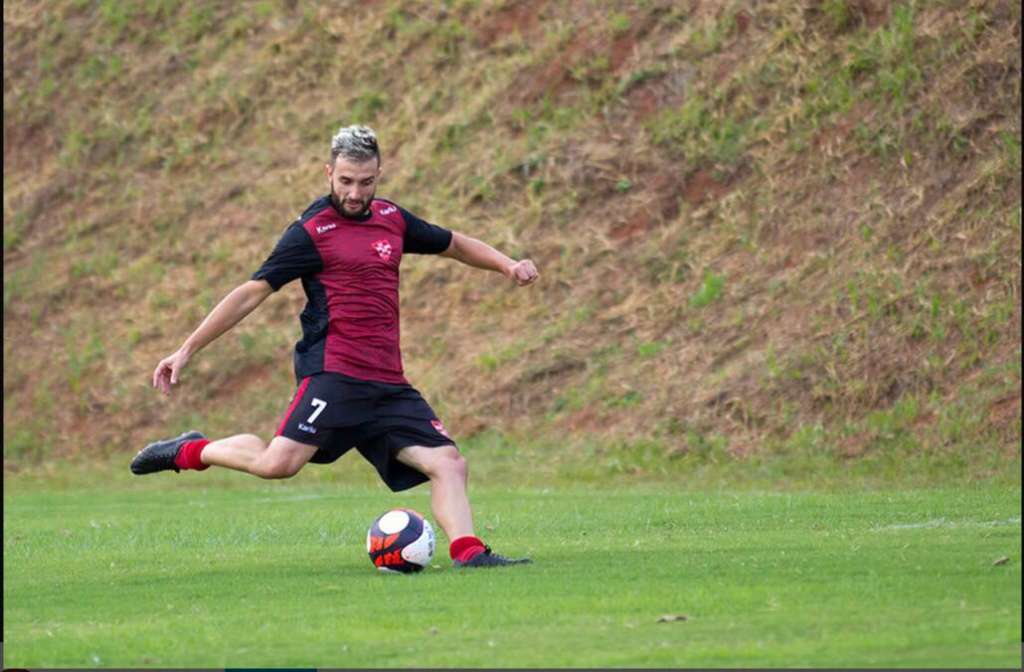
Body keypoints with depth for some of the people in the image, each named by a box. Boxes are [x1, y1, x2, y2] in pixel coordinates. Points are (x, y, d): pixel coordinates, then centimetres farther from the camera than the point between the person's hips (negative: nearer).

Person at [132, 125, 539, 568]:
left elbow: (454, 245, 34)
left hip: (388, 382, 7)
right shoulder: (311, 232, -2)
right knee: (278, 462, -22)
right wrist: (187, 350, -3)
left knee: (448, 463, -7)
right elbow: (251, 294, -2)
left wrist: (508, 265, 18)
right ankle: (191, 452, 0)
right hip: (334, 372, -7)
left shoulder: (391, 217, 17)